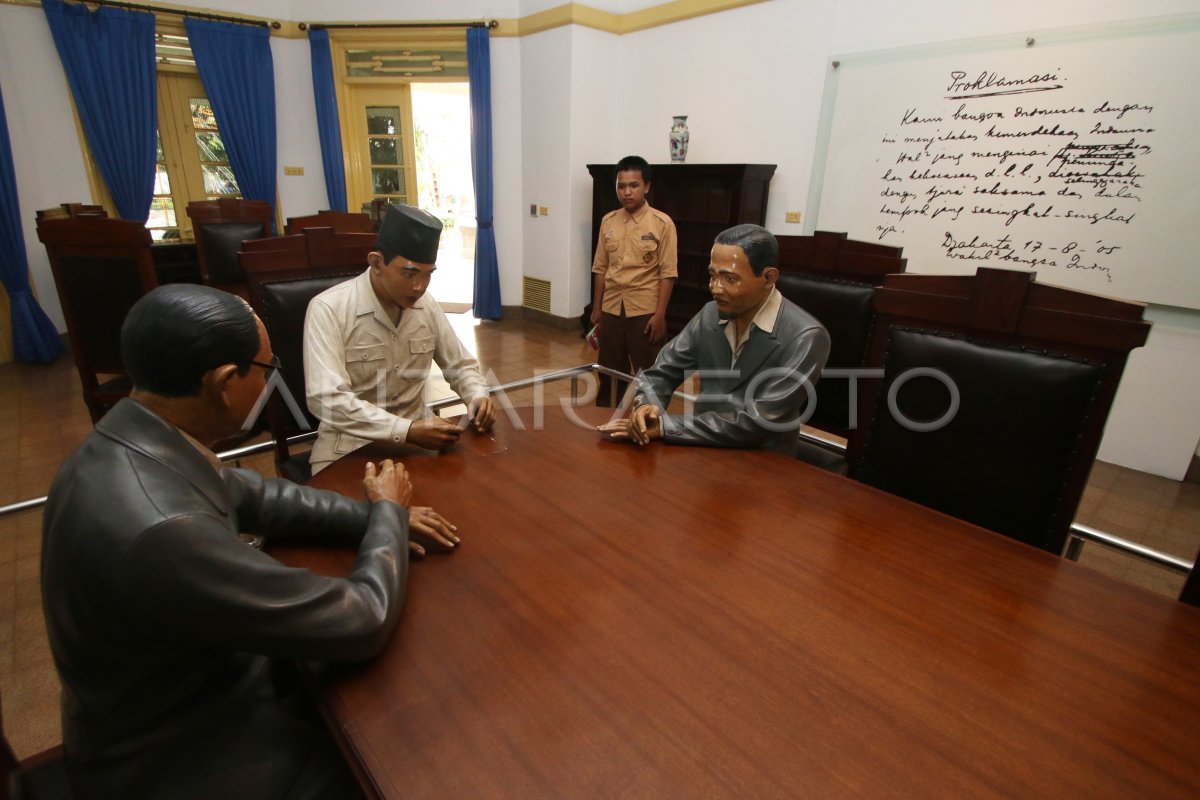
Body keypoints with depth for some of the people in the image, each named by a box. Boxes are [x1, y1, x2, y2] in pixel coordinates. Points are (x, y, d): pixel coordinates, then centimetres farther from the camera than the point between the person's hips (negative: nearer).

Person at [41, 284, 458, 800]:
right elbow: (362, 623, -30)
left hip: (188, 692, 7)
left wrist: (372, 518, -3)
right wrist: (389, 512, -12)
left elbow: (244, 494, 6)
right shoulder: (162, 530, -40)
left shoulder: (128, 446, -12)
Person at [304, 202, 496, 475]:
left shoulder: (427, 305, 0)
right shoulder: (328, 309, -15)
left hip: (416, 436, 5)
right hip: (350, 448, -4)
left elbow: (461, 365, 10)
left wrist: (478, 396, -12)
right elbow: (326, 399, -24)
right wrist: (407, 430, -34)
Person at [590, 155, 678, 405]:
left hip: (645, 311, -4)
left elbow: (668, 273, -8)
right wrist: (596, 308, 10)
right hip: (611, 310, 4)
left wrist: (660, 314, -13)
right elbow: (601, 268, 11)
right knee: (609, 374, 13)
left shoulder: (662, 223, -6)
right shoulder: (608, 221, 6)